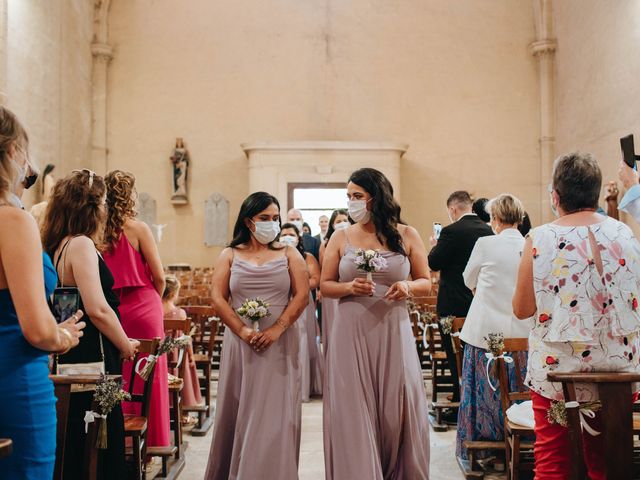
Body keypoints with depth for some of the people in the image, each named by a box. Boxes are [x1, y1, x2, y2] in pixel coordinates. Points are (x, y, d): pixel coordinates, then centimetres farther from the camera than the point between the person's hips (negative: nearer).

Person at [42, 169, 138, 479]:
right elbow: (98, 310, -23)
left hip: (72, 356, 9)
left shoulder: (57, 246, 11)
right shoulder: (81, 245, -16)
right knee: (101, 451, -1)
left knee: (75, 447, 17)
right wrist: (126, 346, -9)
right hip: (94, 359, -9)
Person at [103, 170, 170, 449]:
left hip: (111, 309, 4)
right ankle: (150, 439, 16)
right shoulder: (138, 228, -11)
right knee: (147, 375, 7)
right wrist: (156, 300, 9)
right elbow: (159, 276, -10)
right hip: (143, 308, -4)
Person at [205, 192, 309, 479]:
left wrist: (277, 329, -13)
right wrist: (244, 331, -13)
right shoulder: (229, 256, 8)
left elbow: (302, 296, -2)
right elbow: (218, 299, -1)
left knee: (275, 413, 1)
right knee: (238, 412, 7)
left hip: (280, 343, 0)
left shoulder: (289, 254, 8)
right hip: (240, 343, 1)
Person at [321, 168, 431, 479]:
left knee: (396, 409, 5)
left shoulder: (407, 236, 4)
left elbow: (426, 283, 8)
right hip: (351, 334, 0)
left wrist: (408, 286, -13)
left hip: (393, 331, 0)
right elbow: (325, 286, 6)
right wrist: (349, 287, -14)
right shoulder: (341, 237, 5)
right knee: (354, 411, 2)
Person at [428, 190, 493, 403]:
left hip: (454, 305, -7)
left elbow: (434, 264, -15)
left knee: (456, 356, 3)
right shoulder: (488, 230, 3)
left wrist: (435, 246, 4)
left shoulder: (451, 232, -17)